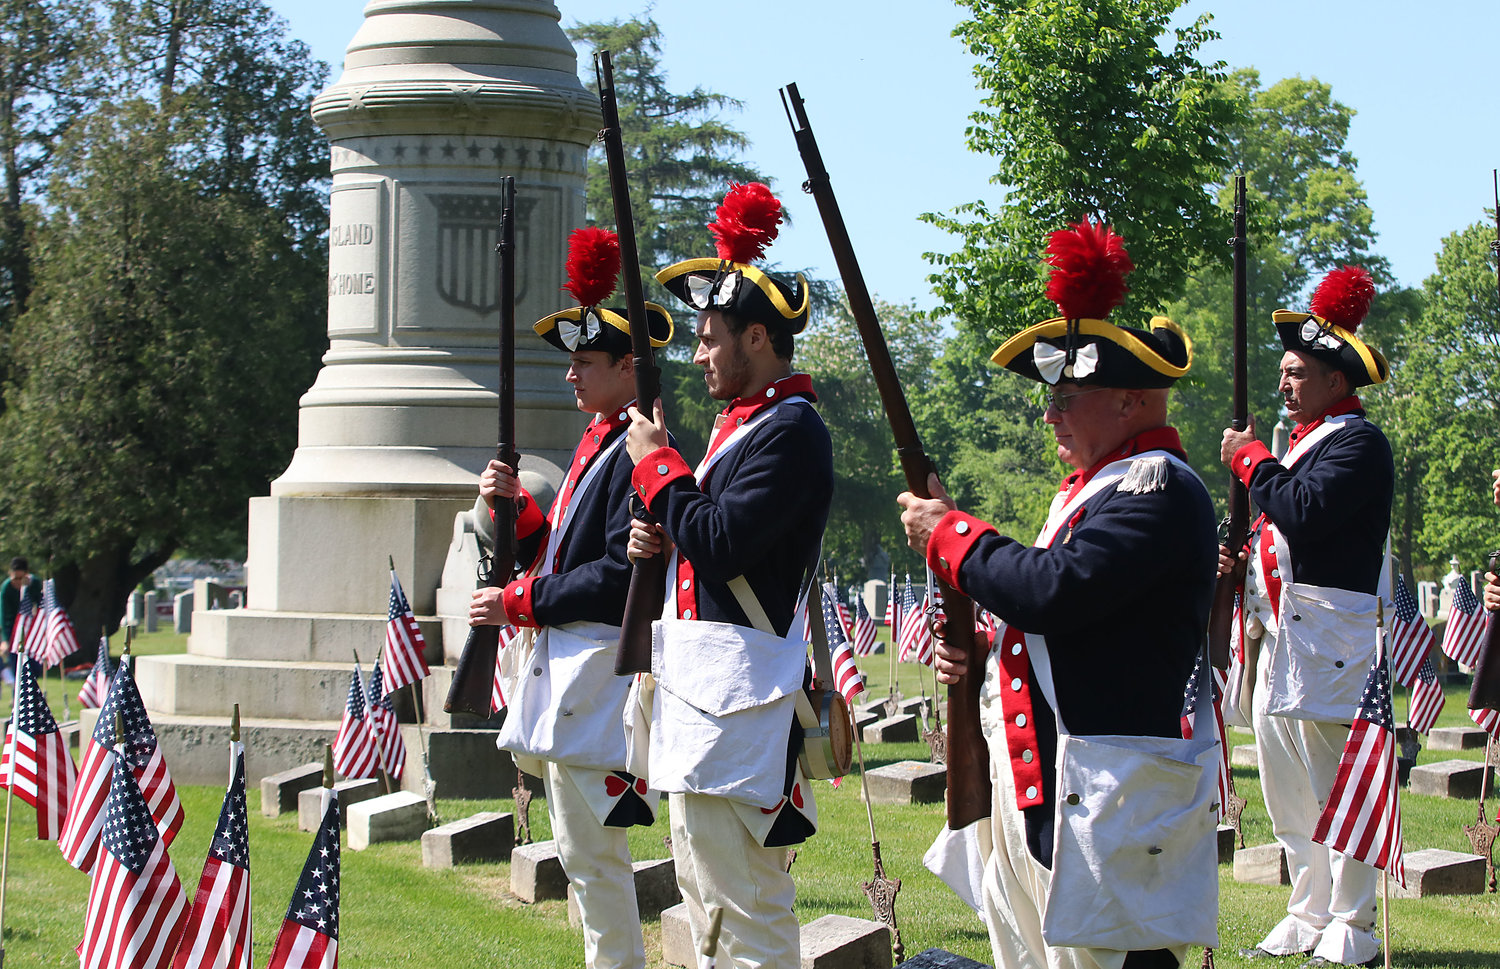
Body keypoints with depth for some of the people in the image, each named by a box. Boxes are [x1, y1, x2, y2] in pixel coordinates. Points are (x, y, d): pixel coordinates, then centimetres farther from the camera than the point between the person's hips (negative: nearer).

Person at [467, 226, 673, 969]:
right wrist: (515, 507, 4)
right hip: (566, 673, 10)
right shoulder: (596, 444, 16)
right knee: (583, 851, 14)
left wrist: (519, 604, -15)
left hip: (601, 677, -10)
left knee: (591, 852, -6)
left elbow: (620, 579, -21)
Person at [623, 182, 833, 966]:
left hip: (739, 695, -11)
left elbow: (723, 543, -23)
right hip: (699, 689, 11)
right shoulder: (739, 422, 17)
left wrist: (657, 465, -12)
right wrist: (664, 541, 5)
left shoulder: (790, 430, -15)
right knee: (703, 891, 17)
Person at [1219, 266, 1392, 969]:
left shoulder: (1358, 442, -9)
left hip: (1329, 639, -10)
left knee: (1335, 792, -6)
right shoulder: (1302, 442, 21)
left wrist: (1250, 459, -10)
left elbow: (1305, 512, -24)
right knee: (1289, 797, 13)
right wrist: (1243, 560, 7)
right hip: (1281, 638, 10)